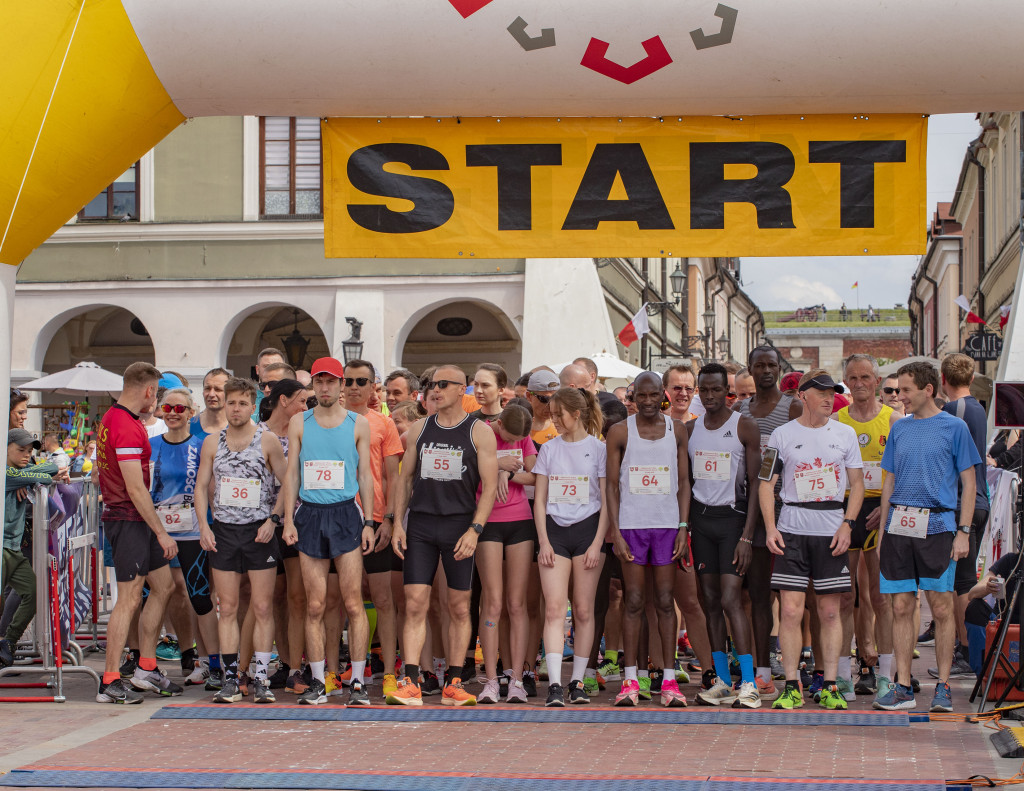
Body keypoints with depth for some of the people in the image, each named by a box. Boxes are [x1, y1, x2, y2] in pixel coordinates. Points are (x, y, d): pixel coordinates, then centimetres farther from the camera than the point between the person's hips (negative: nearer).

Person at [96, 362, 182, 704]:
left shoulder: (112, 418, 12)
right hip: (129, 519, -10)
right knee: (129, 599, -8)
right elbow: (136, 489, -23)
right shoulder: (127, 429, -20)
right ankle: (110, 682, -5)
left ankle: (146, 669, 19)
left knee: (163, 586, 14)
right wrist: (162, 533, -18)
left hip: (137, 520, 10)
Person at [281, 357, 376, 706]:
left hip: (346, 514, -1)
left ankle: (357, 683, -2)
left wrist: (368, 522, 1)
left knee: (353, 602, -6)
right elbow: (291, 474, 9)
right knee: (314, 605, 1)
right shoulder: (299, 422, 10)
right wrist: (288, 519, 1)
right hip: (310, 515, 1)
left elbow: (365, 474, 7)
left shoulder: (358, 424, 8)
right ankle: (318, 683, 6)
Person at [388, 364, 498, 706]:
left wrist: (474, 530, -13)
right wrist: (398, 523, 5)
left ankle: (453, 684, 9)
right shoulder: (420, 429, 12)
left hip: (459, 525, -2)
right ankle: (411, 684, -8)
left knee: (459, 608, 2)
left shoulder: (480, 432, 0)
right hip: (419, 526, 2)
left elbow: (489, 486, -4)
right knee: (415, 604, -6)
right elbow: (405, 478, 15)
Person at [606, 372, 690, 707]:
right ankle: (630, 680, 3)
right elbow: (612, 484, 2)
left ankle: (669, 679, 4)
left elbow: (684, 481, 9)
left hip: (668, 525, 1)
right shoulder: (620, 432, 3)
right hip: (631, 524, -1)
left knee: (665, 602, 2)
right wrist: (615, 531, -5)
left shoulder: (676, 430, 8)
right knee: (634, 602, -1)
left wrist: (683, 526, 0)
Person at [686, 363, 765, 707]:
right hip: (700, 518, 5)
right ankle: (723, 681, 9)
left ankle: (749, 683, -14)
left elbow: (754, 482, -6)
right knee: (710, 601, 4)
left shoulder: (745, 426, -4)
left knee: (731, 600, -14)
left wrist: (747, 535, -13)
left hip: (732, 516, -5)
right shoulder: (690, 430, 11)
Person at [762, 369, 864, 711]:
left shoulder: (845, 434, 8)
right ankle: (791, 688, 0)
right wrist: (770, 527, -5)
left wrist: (847, 524, -4)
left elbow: (857, 484, 9)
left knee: (830, 611, 3)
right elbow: (766, 483, 6)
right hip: (792, 529, -1)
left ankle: (829, 687, 9)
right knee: (790, 610, -6)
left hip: (831, 532, 1)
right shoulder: (782, 435, 4)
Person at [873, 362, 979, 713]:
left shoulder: (954, 427, 2)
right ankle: (902, 688, 8)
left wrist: (963, 532, -6)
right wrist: (884, 532, 13)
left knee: (942, 608, -2)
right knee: (902, 608, 3)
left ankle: (943, 687, 6)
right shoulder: (899, 429, 14)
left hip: (938, 526, -4)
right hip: (899, 526, 4)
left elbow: (969, 482, 2)